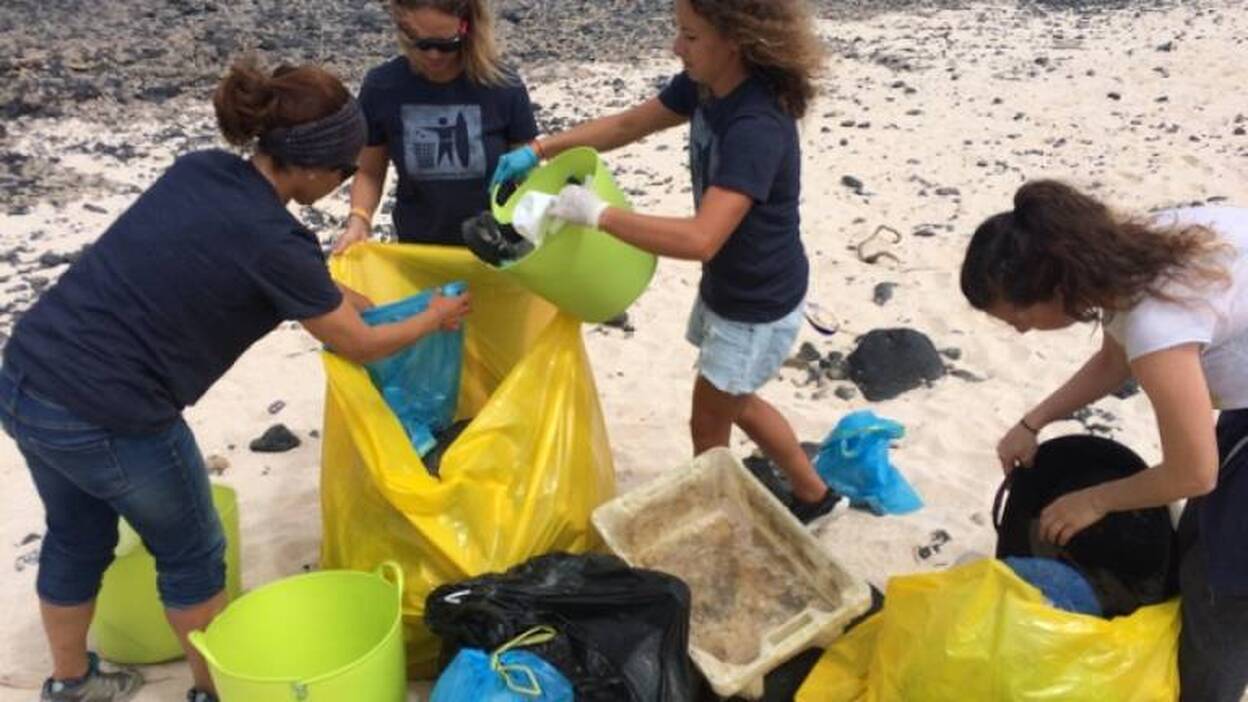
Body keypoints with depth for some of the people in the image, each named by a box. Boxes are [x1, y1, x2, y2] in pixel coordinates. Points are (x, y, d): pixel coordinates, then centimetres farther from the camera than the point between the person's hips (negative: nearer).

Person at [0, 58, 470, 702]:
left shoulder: (199, 169, 2)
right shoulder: (272, 240, -19)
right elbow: (358, 346, -5)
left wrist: (330, 295, 22)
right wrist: (435, 318, 12)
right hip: (107, 419, -8)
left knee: (76, 537, 28)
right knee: (190, 552, 16)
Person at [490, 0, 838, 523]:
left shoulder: (757, 128, -35)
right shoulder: (704, 85, -7)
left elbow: (700, 240, -43)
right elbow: (629, 125, 6)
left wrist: (598, 214, -37)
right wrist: (539, 150, -3)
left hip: (758, 305, -9)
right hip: (725, 287, 9)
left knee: (708, 421, 11)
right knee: (736, 402, 26)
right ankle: (814, 494, 47)